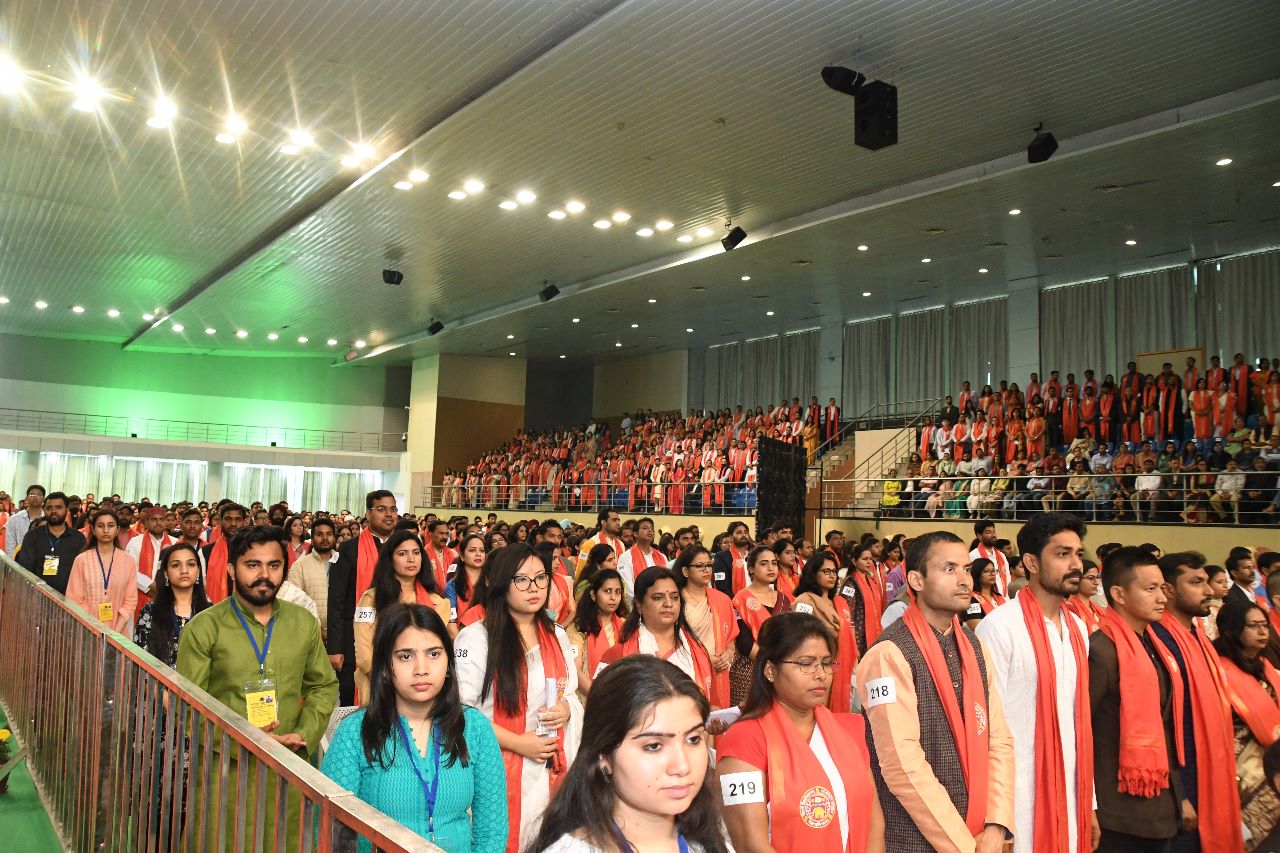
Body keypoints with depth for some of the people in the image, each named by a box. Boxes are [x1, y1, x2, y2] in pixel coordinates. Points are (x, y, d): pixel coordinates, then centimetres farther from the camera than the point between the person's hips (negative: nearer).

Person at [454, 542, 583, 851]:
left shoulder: (558, 637, 9)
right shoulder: (475, 638, -9)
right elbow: (461, 711, -13)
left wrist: (566, 709, -5)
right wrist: (516, 742, -17)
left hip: (552, 771, 5)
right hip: (498, 771, -5)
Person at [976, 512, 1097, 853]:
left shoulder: (1078, 628, 8)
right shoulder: (1000, 626, -14)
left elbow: (1079, 719, 11)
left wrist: (1089, 802, 12)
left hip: (1070, 797, 6)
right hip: (1020, 800, -6)